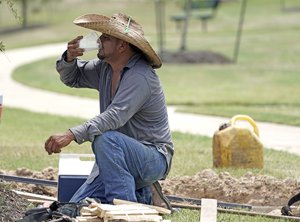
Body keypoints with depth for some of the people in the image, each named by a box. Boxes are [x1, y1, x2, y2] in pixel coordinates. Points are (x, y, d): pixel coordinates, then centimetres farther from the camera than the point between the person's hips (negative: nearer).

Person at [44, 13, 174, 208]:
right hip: (119, 159, 9)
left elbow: (114, 117, -34)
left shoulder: (140, 77, -23)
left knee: (106, 139, -37)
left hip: (154, 159, -9)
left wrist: (72, 135, -42)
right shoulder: (105, 67, 5)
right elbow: (72, 78, 20)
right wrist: (69, 58, -4)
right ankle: (142, 196, 12)